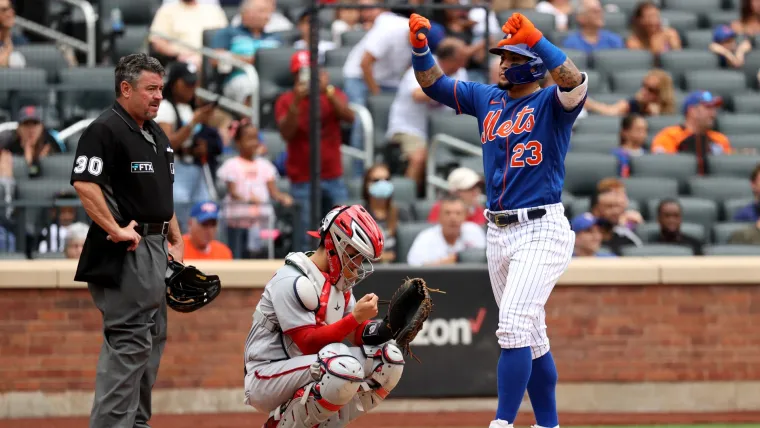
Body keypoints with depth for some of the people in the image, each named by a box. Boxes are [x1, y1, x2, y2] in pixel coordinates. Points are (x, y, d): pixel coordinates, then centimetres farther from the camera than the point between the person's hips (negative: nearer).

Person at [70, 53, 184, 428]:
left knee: (152, 338, 14)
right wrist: (116, 229, -22)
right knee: (129, 340, -13)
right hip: (125, 253, -10)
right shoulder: (104, 130, -13)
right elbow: (84, 184, -23)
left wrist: (176, 240, 19)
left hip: (156, 249, 10)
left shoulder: (156, 135, 17)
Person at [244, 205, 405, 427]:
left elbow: (357, 334, 8)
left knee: (388, 357, -1)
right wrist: (355, 317, -26)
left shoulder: (339, 280, 11)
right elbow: (308, 343, -22)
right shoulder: (292, 282, -18)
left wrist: (386, 327, -13)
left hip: (309, 372, 9)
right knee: (345, 367, -34)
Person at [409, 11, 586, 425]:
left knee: (513, 328, -19)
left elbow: (575, 82, -28)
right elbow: (434, 84, 14)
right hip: (498, 233, 7)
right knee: (530, 337, 13)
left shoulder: (550, 104, -7)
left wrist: (535, 37, -39)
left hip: (541, 231, -7)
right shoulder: (487, 99, 13)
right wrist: (420, 46, -5)